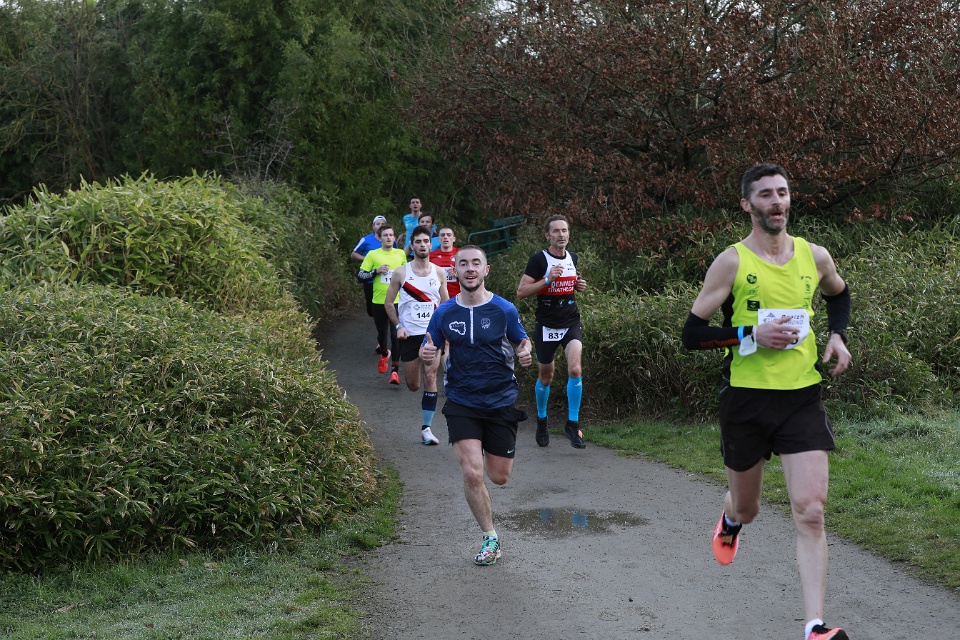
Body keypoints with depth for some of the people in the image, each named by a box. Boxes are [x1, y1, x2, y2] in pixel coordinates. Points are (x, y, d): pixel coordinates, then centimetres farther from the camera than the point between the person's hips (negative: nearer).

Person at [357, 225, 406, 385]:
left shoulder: (401, 254, 6)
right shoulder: (372, 255, -1)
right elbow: (360, 276, -3)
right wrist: (376, 271, -14)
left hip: (397, 301, 0)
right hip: (379, 302, 0)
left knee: (396, 335, -10)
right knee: (382, 334, 13)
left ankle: (395, 370, -5)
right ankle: (384, 354, 46)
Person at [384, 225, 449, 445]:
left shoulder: (439, 273, 4)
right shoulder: (401, 273, -1)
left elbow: (445, 304, 13)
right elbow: (389, 303, 5)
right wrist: (398, 326, -7)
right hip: (409, 334, 0)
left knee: (430, 377, -13)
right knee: (412, 384, 6)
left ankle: (426, 428, -7)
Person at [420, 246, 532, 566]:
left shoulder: (504, 310, -5)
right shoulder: (444, 313, -1)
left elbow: (522, 342, 7)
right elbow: (428, 349, 6)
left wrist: (525, 355, -17)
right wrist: (426, 354, -18)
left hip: (501, 401, 0)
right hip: (461, 403, 0)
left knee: (499, 476, 6)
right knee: (472, 473, -14)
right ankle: (490, 537, 5)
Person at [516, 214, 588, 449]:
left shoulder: (572, 258, 8)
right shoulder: (539, 259, -9)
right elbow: (521, 292, -13)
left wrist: (579, 285, 4)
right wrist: (548, 280, -22)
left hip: (571, 323, 3)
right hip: (546, 326, -3)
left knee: (575, 370, -18)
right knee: (546, 377, 11)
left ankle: (572, 425, -8)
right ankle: (541, 421, 36)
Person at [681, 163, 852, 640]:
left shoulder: (814, 256, 4)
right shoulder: (731, 262, -6)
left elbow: (839, 295, 27)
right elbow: (691, 335, -7)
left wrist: (837, 336, 8)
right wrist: (751, 335, -19)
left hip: (803, 398, 2)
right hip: (746, 400, -1)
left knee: (810, 513, -11)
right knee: (746, 507, 16)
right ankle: (731, 520, 54)